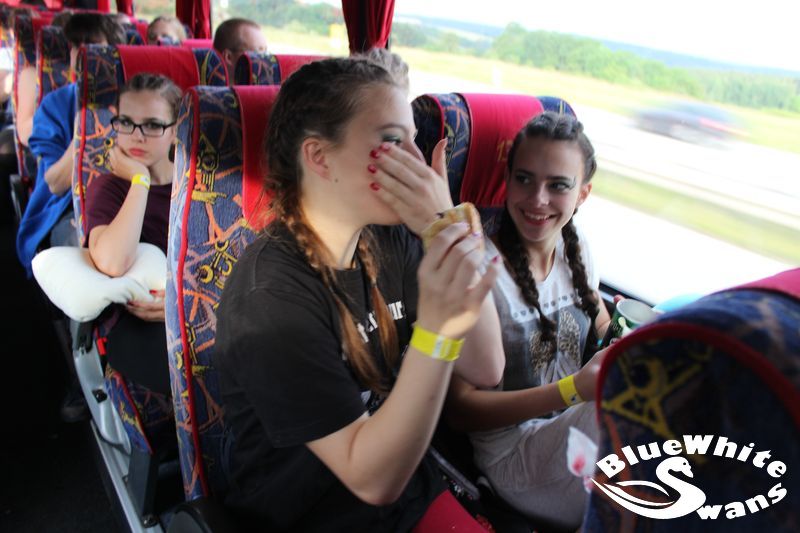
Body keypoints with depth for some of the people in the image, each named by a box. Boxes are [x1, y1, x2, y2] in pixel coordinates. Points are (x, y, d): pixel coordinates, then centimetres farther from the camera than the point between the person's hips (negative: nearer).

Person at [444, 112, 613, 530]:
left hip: (574, 428, 7)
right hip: (515, 457, -7)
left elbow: (605, 331, 14)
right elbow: (459, 409, -17)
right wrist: (574, 389, -26)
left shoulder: (575, 246, 0)